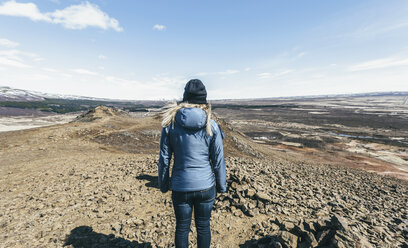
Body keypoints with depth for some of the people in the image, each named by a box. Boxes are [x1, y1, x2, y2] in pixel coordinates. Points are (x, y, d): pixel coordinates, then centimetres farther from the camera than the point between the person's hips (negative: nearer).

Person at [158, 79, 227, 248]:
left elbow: (164, 159, -4)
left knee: (182, 228, 22)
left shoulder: (170, 123, -9)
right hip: (206, 186, 0)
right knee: (203, 227, 22)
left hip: (180, 187, 0)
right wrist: (221, 186, 9)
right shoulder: (211, 126, -11)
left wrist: (163, 184, 10)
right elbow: (218, 161, -6)